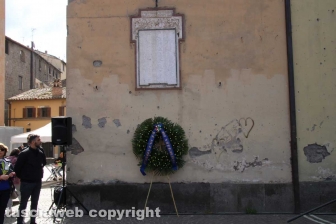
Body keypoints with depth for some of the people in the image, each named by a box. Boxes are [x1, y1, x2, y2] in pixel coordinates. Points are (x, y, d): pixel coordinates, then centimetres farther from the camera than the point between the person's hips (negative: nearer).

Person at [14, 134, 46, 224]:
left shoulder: (41, 153, 3)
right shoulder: (24, 153, -14)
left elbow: (44, 163, 21)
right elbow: (17, 167, -12)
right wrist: (22, 177, -1)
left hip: (38, 182, 6)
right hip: (27, 183, -5)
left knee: (34, 203, 13)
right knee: (23, 203, 3)